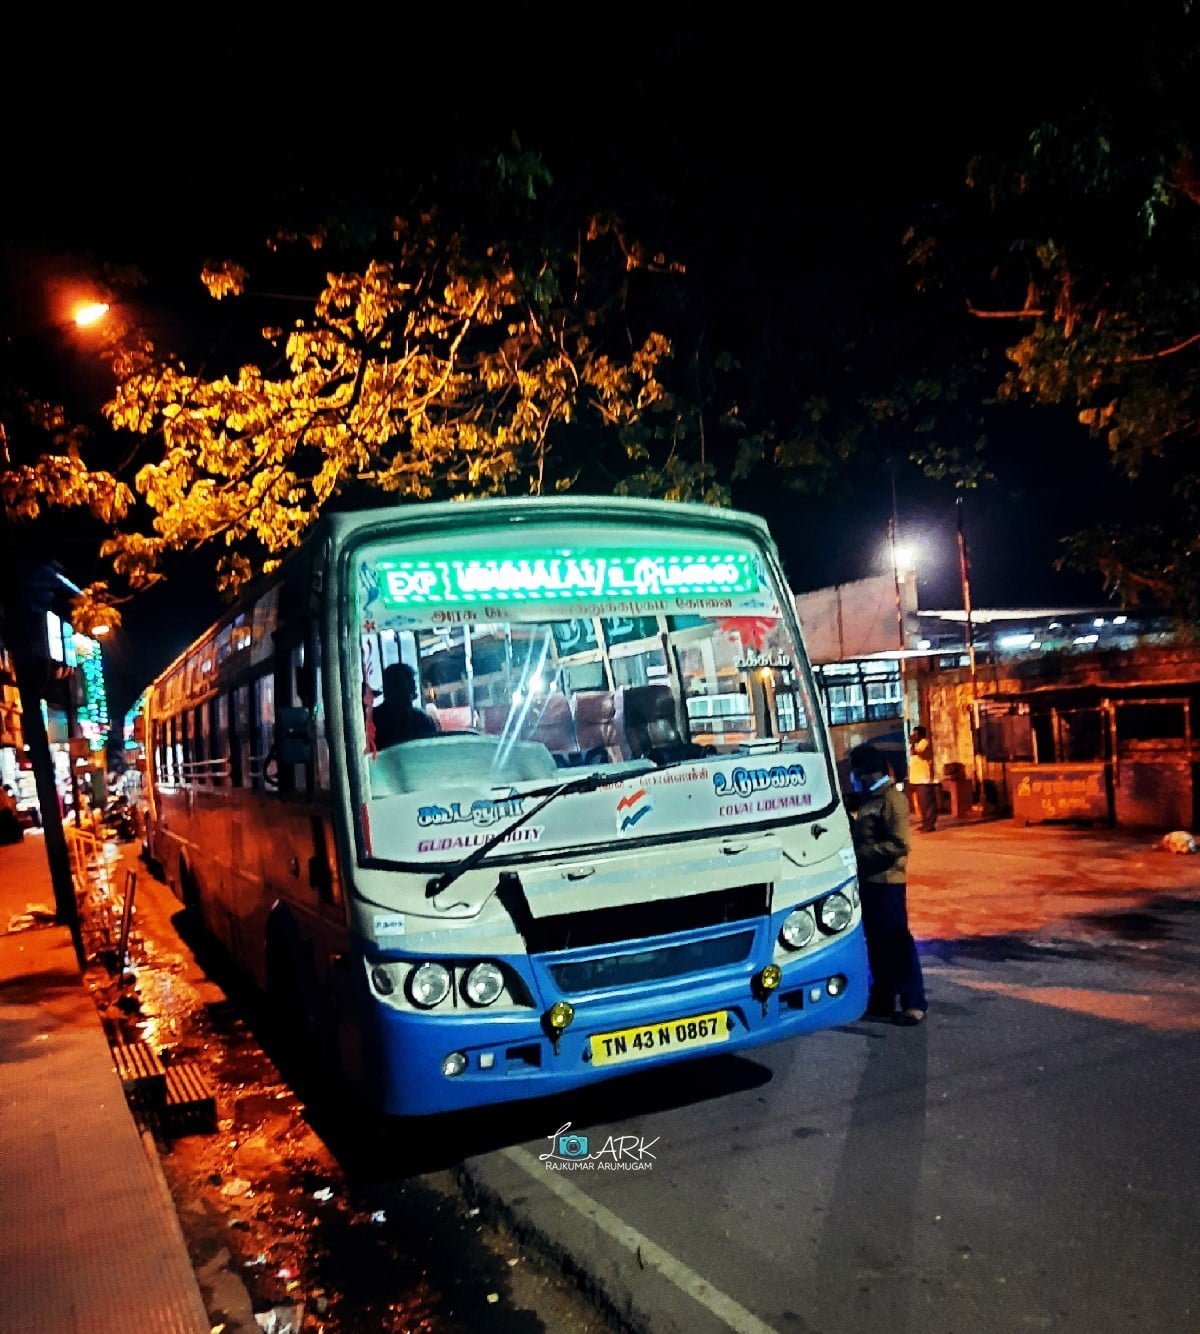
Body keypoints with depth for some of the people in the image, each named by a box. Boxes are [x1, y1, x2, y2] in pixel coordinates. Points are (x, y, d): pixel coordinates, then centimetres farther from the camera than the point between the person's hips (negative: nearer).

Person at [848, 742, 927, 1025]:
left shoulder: (891, 800, -13)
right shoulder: (868, 800, 16)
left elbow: (899, 845, -20)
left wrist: (862, 853, -19)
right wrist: (854, 850, 8)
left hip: (886, 882, -9)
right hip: (868, 881, 9)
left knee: (897, 942, -5)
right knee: (876, 943, 14)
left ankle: (914, 1003, 1)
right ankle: (882, 999, 22)